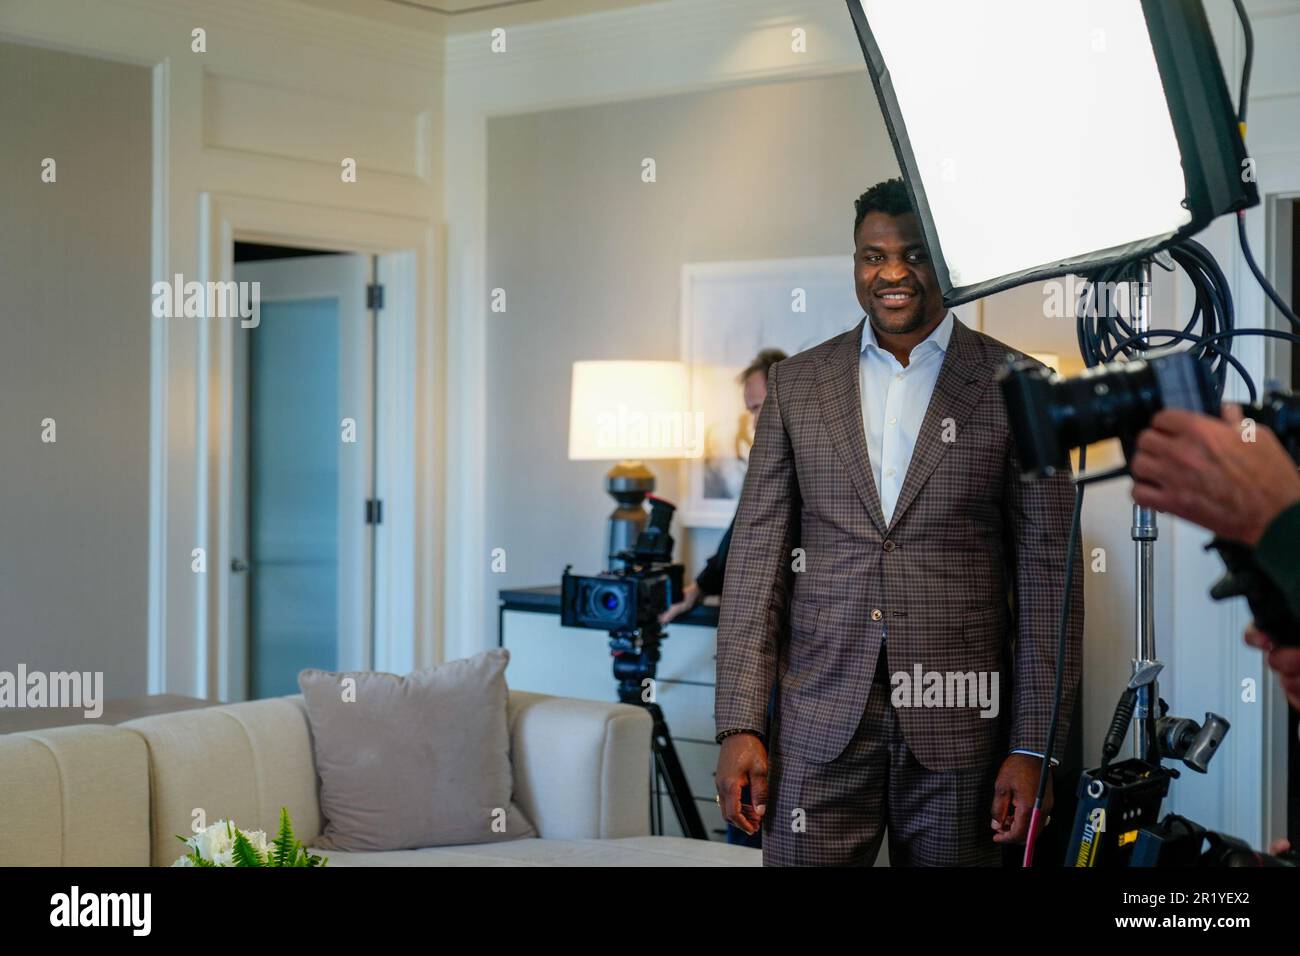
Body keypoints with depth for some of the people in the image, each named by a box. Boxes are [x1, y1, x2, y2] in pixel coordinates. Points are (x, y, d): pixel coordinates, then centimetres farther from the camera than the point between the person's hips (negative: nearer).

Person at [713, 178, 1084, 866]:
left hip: (959, 726, -1)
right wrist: (739, 726, -1)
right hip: (820, 725, 1)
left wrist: (1034, 747, -5)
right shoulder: (796, 383, 8)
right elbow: (757, 554, 6)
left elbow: (1047, 572, 0)